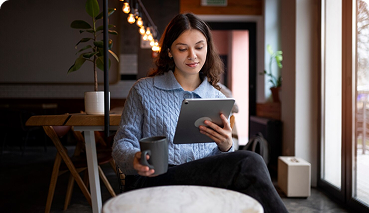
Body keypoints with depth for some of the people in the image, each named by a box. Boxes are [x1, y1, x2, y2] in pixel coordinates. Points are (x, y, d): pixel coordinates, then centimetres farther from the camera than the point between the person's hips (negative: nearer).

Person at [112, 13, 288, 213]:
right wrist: (134, 160, -17)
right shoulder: (143, 90, 11)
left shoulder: (218, 99, 17)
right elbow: (123, 142, 7)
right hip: (153, 181, -3)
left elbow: (223, 163, 17)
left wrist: (226, 146, -8)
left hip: (206, 179, 4)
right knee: (248, 163, -28)